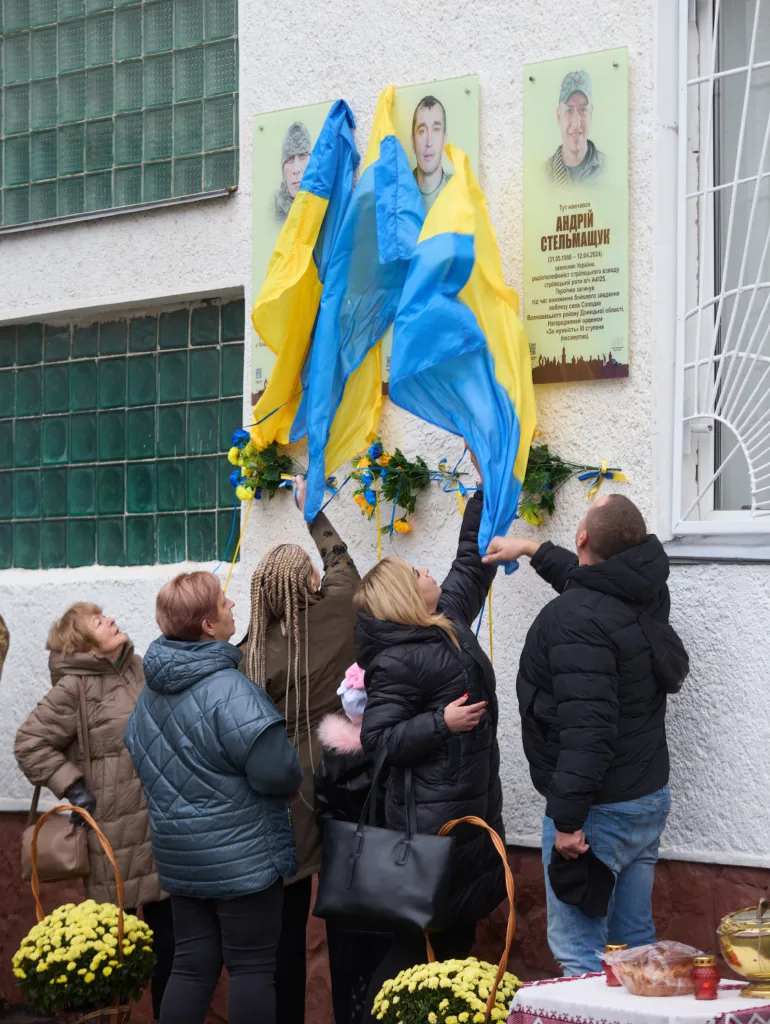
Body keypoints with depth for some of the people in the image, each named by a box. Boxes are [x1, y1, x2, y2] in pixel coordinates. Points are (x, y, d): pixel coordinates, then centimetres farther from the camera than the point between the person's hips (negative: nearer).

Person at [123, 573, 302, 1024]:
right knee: (252, 967, 3)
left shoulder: (153, 689, 4)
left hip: (179, 850, 7)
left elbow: (138, 751, 19)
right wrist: (294, 780, -5)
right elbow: (277, 770, -27)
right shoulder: (228, 690, -23)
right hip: (242, 853, -7)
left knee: (193, 965, 13)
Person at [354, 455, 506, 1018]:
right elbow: (377, 738, -19)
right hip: (430, 818, -9)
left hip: (473, 810, 9)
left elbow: (471, 561, 22)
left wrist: (490, 491, 22)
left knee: (459, 930, 14)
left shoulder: (449, 619, 11)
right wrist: (441, 723, -21)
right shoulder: (397, 660, -15)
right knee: (415, 937, -5)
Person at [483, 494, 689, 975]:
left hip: (599, 808, -9)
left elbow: (588, 727, -29)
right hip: (651, 795, 9)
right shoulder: (645, 593, 4)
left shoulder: (575, 617, -23)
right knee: (634, 941, 16)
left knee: (578, 950, -3)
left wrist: (568, 818, -25)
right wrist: (535, 551, 41)